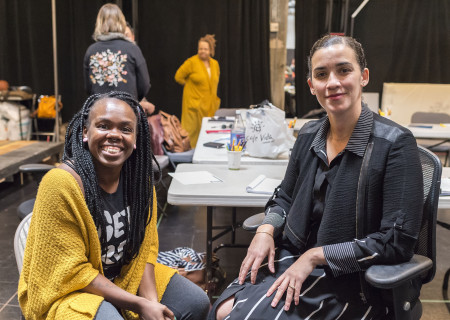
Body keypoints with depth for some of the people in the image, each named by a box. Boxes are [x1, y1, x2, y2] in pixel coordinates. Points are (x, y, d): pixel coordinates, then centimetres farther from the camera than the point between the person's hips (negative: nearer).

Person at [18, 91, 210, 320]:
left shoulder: (139, 177, -7)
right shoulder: (60, 183, -24)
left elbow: (145, 246, 0)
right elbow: (73, 272, -21)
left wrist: (151, 300, -15)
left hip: (126, 275, 6)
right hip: (67, 290, -5)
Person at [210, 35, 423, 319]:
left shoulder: (395, 143, -14)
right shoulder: (309, 136, 4)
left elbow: (398, 241, -17)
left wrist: (315, 256, -19)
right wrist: (266, 230, -4)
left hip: (352, 279, -5)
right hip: (294, 257, 5)